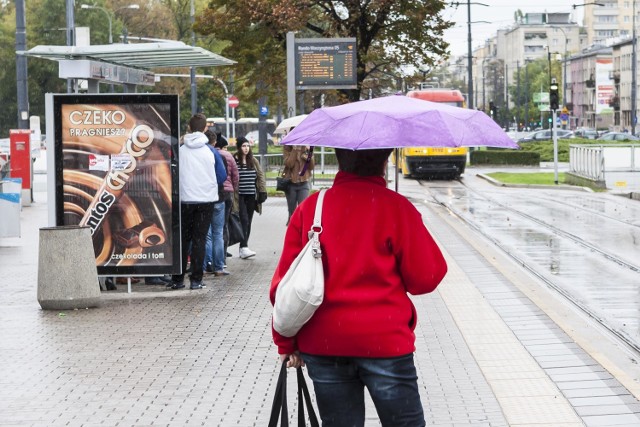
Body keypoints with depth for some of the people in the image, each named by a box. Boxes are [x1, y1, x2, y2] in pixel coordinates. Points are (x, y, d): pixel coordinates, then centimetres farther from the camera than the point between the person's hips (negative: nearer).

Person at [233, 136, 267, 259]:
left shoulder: (254, 161, 11)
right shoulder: (234, 160, -6)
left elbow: (260, 176, 14)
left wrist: (262, 191, 6)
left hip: (251, 197, 5)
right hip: (240, 196, -5)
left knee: (248, 222, 8)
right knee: (244, 220, -14)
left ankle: (244, 247, 16)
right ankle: (244, 248, -16)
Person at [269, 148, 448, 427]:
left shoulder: (310, 207, 2)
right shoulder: (396, 207, -8)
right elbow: (426, 278, -6)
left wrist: (286, 342, 11)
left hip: (322, 344, 4)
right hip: (384, 342, -3)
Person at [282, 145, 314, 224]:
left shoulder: (307, 148, 3)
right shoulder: (287, 148, -2)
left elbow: (311, 166, 2)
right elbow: (288, 164, -16)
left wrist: (310, 155, -15)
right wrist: (295, 149, -19)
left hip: (304, 183, 0)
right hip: (291, 183, 0)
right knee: (292, 212, 9)